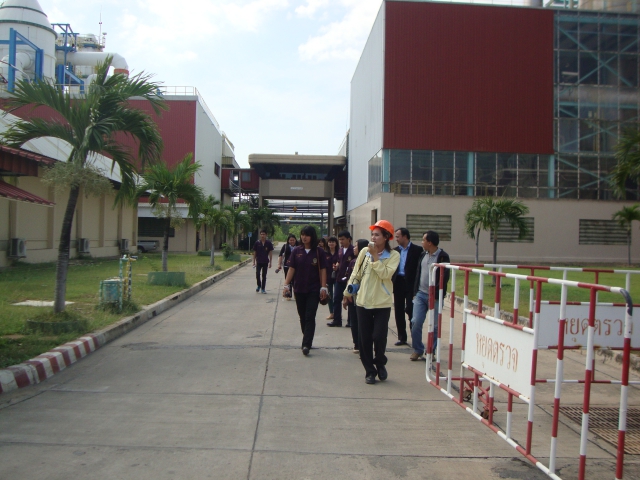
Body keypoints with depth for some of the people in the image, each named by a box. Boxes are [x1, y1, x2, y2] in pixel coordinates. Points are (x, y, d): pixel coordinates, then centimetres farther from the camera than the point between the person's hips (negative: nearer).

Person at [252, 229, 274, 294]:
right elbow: (254, 253, 5)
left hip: (265, 262, 0)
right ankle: (259, 285, 14)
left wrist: (270, 262, -1)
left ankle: (263, 289, 12)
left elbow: (270, 253, 2)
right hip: (258, 262, 0)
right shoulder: (257, 243, 0)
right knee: (257, 274, -10)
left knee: (264, 275, 4)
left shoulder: (269, 243, -1)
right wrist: (254, 262, 2)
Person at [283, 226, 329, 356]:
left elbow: (323, 270, -2)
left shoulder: (319, 252, -3)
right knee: (302, 316, 12)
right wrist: (286, 285, -3)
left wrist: (323, 287, -7)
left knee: (310, 317, -7)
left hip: (314, 290, -3)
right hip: (299, 289, 3)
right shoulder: (296, 251, 2)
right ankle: (307, 340, 27)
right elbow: (291, 269, 3)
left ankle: (306, 345, -10)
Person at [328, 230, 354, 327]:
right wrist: (336, 266, 3)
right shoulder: (340, 250, 12)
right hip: (339, 278, 7)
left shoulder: (353, 250, -11)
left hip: (348, 279, -7)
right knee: (336, 299, 7)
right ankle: (337, 320, 15)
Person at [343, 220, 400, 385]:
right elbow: (356, 274, 10)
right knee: (364, 339, 5)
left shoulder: (393, 255, -5)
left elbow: (385, 274, -21)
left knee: (379, 337, -7)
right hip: (363, 301, 3)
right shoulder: (364, 251, 3)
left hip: (382, 303, -3)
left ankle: (380, 363, 23)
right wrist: (348, 293, 12)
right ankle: (369, 371, 20)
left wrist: (375, 256, -19)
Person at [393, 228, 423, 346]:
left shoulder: (417, 250, -5)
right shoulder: (395, 251, 11)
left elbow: (419, 268, -8)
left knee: (411, 310, -3)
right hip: (398, 283, 5)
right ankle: (402, 337, 18)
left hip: (410, 284, -5)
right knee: (399, 311, 8)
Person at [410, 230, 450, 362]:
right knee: (416, 323, -2)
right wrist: (415, 292, 12)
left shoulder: (443, 256, -8)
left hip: (435, 296, -5)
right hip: (420, 294, 5)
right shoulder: (423, 255, 12)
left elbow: (445, 277, -13)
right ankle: (417, 350, 12)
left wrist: (435, 294, -17)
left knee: (435, 326, 4)